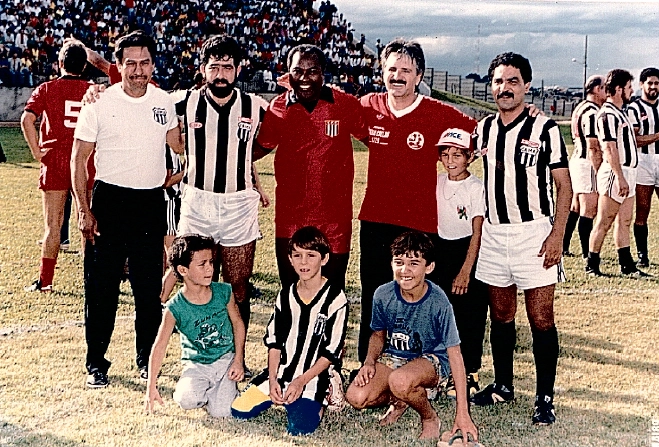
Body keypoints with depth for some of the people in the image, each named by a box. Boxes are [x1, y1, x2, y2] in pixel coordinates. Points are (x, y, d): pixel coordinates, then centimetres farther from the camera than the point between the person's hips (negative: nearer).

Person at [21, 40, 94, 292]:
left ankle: (45, 281, 8)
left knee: (53, 225, 5)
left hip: (54, 163, -1)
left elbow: (27, 120, -13)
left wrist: (36, 151, -6)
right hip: (87, 164, 1)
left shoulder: (47, 89, 0)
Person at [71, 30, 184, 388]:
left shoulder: (164, 102, 4)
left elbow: (179, 144, 20)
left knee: (149, 288, 8)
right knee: (101, 286, 2)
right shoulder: (99, 104, -6)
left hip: (152, 203, 3)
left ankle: (147, 360, 23)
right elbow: (78, 160, -3)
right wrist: (83, 210, -9)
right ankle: (96, 363, 15)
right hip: (110, 201, -3)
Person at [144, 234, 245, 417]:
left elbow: (237, 323, 5)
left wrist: (238, 360, -3)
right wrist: (151, 388, -9)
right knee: (187, 401, -29)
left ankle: (226, 388, 17)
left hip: (225, 359, 1)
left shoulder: (223, 292, -9)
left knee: (221, 412, -17)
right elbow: (159, 347, -9)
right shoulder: (175, 308, -15)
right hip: (196, 365, -1)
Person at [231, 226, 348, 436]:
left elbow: (331, 352, -11)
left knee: (300, 427, -26)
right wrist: (272, 380, -7)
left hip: (314, 375, -5)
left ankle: (312, 401, 7)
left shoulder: (336, 299, -11)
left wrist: (301, 381, -17)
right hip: (281, 371, 5)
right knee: (239, 411, -5)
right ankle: (281, 395, 18)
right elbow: (274, 342, 6)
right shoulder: (285, 296, 4)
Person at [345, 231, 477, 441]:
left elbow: (455, 355, -21)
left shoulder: (438, 302, -23)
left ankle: (430, 418, -5)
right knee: (355, 397, -21)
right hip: (393, 357, 4)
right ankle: (399, 400, 13)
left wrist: (462, 414, -24)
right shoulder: (383, 294, -13)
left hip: (431, 359, -4)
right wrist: (370, 361, -15)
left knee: (399, 381, -38)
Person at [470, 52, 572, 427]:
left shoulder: (545, 129, -5)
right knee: (501, 315, 13)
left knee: (541, 318, -2)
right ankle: (503, 385, 26)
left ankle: (545, 398, 6)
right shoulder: (483, 129, 8)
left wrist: (557, 234, -14)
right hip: (493, 233, 5)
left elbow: (564, 186, -5)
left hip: (535, 234, -4)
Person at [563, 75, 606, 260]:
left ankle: (563, 247, 21)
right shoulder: (592, 112, -16)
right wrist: (599, 173, -18)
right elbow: (593, 147, -19)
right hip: (587, 164, -10)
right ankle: (587, 253, -2)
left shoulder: (580, 108, 15)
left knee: (575, 207, 15)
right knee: (589, 210, -6)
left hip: (577, 160, 10)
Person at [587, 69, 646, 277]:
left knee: (624, 222, 11)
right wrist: (620, 178, -23)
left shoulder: (620, 112, 17)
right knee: (604, 223, -3)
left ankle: (627, 265, 16)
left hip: (627, 174, 10)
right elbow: (609, 149, -20)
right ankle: (592, 266, 4)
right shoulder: (608, 114, -15)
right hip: (616, 174, -10)